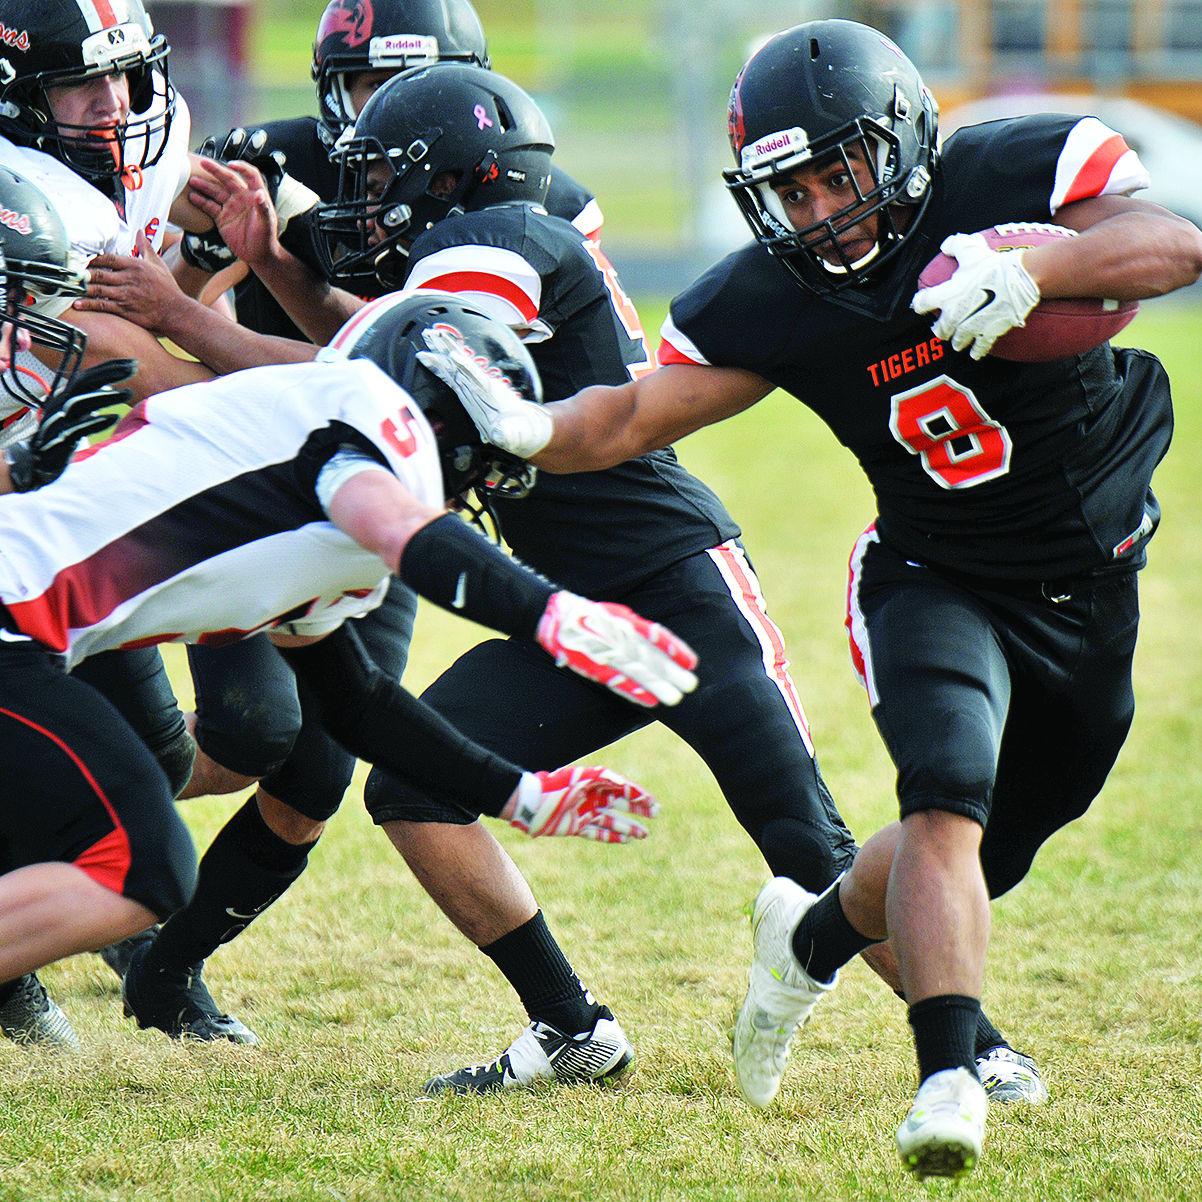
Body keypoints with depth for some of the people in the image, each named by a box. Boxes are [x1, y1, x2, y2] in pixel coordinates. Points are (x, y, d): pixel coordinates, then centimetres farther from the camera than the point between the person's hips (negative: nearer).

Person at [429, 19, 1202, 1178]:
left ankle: (811, 935, 41)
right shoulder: (770, 300, -14)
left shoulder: (1017, 174, -19)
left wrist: (1031, 266, -47)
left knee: (987, 857, 13)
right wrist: (528, 429, -33)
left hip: (1098, 582, 1)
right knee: (947, 806, -27)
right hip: (939, 581, -1)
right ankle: (948, 1078, -25)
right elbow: (631, 415, -12)